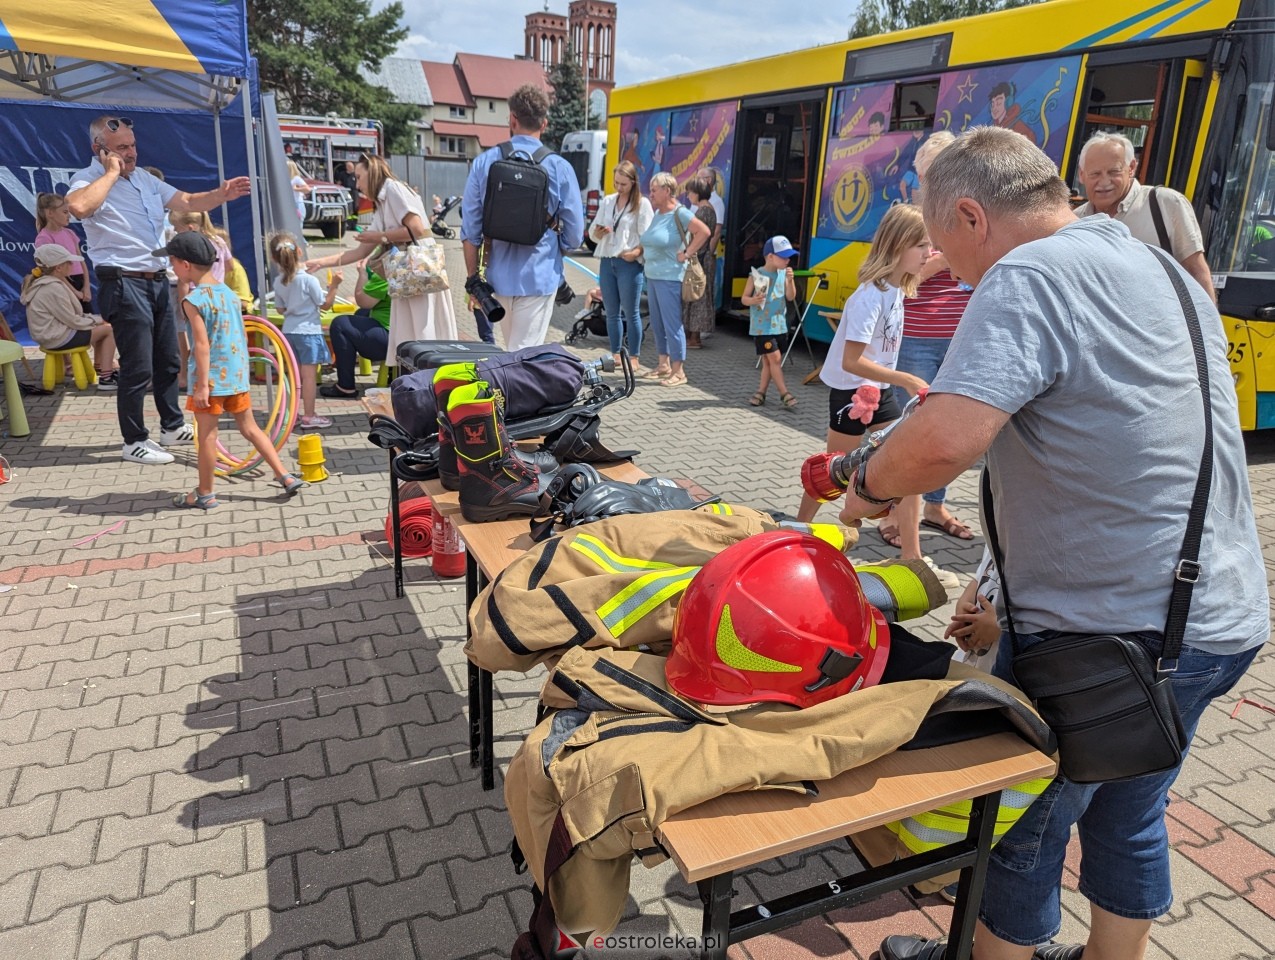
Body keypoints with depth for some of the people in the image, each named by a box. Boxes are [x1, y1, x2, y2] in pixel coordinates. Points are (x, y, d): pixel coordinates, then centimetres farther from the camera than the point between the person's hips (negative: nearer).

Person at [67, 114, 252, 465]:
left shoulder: (144, 178, 14)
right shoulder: (89, 179, -11)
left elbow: (187, 202, 14)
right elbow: (79, 207, -34)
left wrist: (221, 195, -5)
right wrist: (112, 172, -22)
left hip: (157, 281, 8)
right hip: (124, 285, -8)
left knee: (168, 360, 17)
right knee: (138, 368, -4)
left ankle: (172, 426, 32)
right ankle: (134, 442, 8)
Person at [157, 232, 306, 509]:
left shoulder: (193, 300, -14)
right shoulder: (229, 292, 8)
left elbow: (202, 345, -19)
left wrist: (202, 385, -18)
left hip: (211, 378, -7)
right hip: (237, 375, 7)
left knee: (207, 435, 3)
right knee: (250, 427, 15)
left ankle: (205, 494, 14)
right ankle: (285, 477, 12)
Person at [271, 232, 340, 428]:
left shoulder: (278, 282, 1)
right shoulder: (309, 280, -14)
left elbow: (280, 309, 10)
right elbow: (325, 305, -9)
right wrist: (334, 286, -7)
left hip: (289, 331, 6)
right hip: (308, 331, -6)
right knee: (309, 375, -2)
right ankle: (309, 416, 0)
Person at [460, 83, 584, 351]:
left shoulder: (484, 162, -1)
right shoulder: (559, 168, -7)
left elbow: (470, 231, 0)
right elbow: (574, 235, -4)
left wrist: (473, 279, 10)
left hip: (500, 276, 3)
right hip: (539, 277, -3)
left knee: (511, 351, 21)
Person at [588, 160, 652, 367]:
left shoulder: (642, 204, -1)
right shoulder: (607, 201, 13)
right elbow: (592, 231, 14)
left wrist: (637, 252, -23)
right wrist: (598, 232, -9)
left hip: (629, 264, -5)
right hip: (606, 261, 5)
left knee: (631, 313, 0)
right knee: (612, 313, 10)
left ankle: (633, 358, 7)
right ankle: (615, 355, 20)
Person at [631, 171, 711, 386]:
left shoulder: (679, 213, -11)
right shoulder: (657, 213, 13)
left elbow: (704, 231, -18)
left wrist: (687, 253, -15)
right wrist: (640, 250, 9)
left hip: (670, 277, -9)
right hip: (652, 275, 9)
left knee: (672, 324, -5)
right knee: (657, 324, 14)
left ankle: (678, 371, 2)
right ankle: (663, 364, 25)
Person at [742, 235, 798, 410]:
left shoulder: (784, 274, 3)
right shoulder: (756, 275, -9)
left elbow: (791, 297, -5)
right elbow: (744, 299, -4)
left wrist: (790, 280, -20)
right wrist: (753, 300, -25)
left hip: (779, 325, 5)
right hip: (762, 326, -5)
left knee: (768, 361, 10)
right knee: (775, 359, -8)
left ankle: (761, 392, 21)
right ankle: (784, 394, -2)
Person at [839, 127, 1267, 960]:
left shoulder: (1026, 277, -18)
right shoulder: (1166, 271, 11)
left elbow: (942, 442, -34)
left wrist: (868, 488, -14)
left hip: (1104, 633, -8)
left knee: (1021, 828, 14)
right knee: (1132, 818, 25)